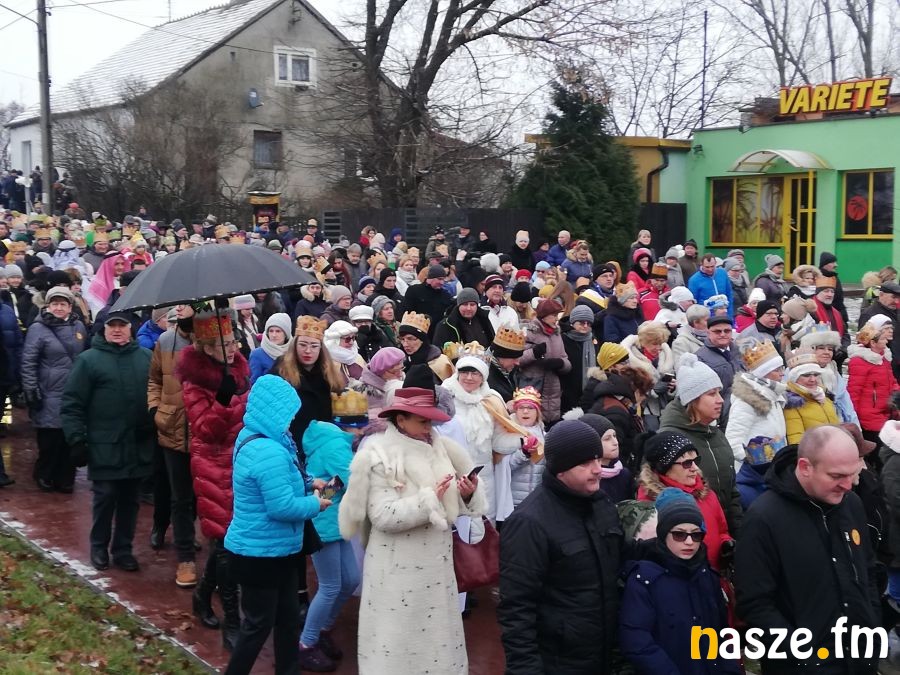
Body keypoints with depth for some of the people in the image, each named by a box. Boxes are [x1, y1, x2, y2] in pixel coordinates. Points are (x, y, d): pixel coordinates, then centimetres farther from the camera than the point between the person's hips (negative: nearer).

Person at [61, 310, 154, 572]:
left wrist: (155, 425, 4)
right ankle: (99, 547, 22)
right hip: (105, 447, -3)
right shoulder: (89, 359, -3)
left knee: (129, 500, 11)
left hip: (138, 446, 3)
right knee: (105, 498, 3)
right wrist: (76, 440, -9)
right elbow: (71, 404, -4)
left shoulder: (146, 357, 7)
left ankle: (123, 549, 23)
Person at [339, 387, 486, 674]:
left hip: (436, 560, 6)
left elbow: (451, 505, 9)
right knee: (400, 634, 4)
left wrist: (467, 494, -12)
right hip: (399, 567, -6)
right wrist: (429, 498, -22)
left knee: (436, 629, 16)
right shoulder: (381, 458, -12)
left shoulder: (437, 447, 5)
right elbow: (383, 516, -22)